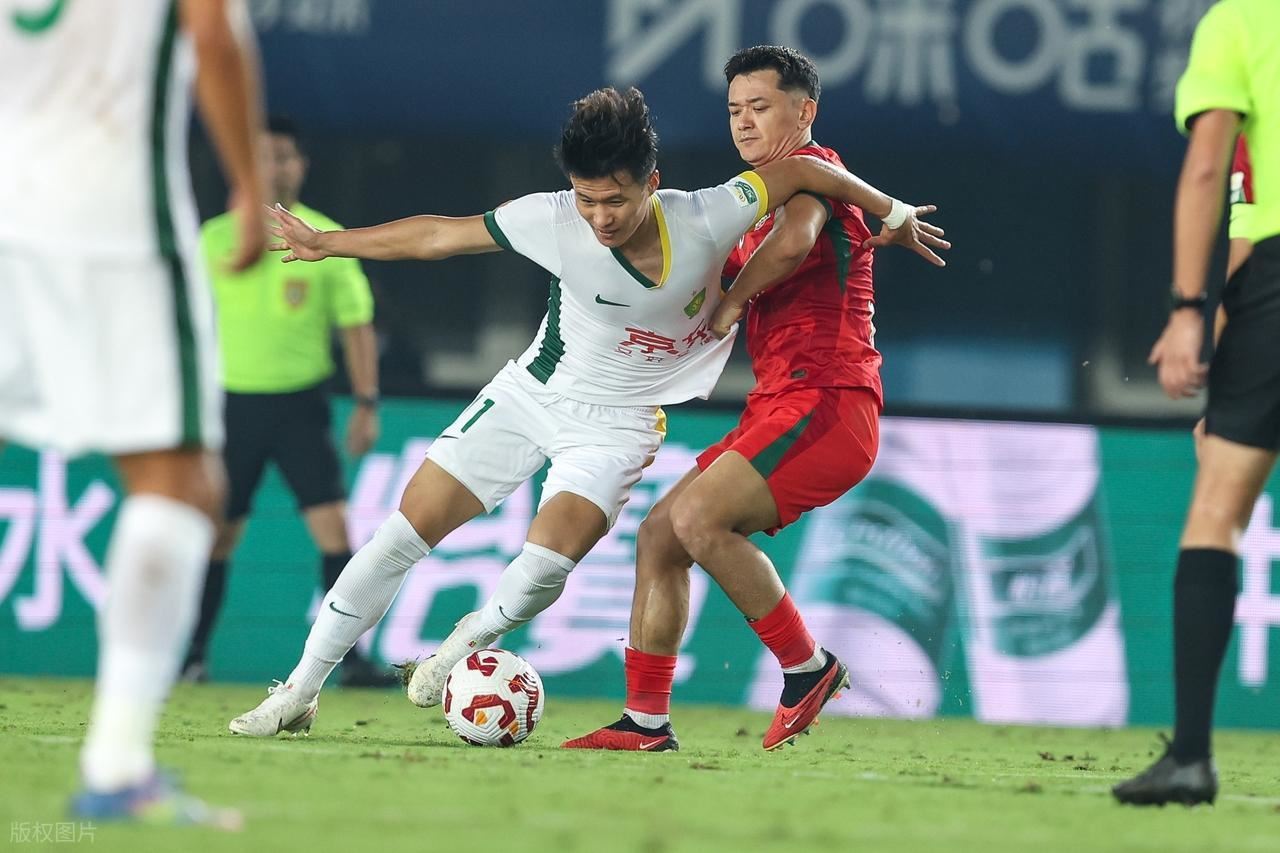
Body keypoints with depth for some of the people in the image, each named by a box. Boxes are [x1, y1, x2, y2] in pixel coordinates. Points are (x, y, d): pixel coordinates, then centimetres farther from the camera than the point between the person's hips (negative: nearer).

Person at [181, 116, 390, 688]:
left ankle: (349, 657, -12)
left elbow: (356, 323, 3)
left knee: (332, 523, -13)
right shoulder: (214, 239, 3)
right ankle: (192, 654, 19)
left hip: (301, 403, -1)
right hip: (234, 400, 1)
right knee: (218, 532, 5)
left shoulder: (326, 240, 0)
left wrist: (366, 403, -4)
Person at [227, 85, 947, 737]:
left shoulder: (705, 221, -25)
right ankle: (300, 692, 6)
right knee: (412, 523, -4)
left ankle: (476, 637, 7)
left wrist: (893, 214, -2)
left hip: (619, 423, -1)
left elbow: (800, 171, -13)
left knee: (551, 555, -26)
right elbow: (438, 235, -11)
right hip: (531, 392, 1)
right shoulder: (553, 222, -23)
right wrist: (327, 244, -4)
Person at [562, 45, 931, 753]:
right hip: (778, 404, 10)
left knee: (697, 517, -24)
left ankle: (807, 667, -12)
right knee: (659, 535, 3)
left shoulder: (813, 168, -4)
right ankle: (646, 721, 6)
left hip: (824, 402, -10)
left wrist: (730, 302, -12)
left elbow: (795, 242, -26)